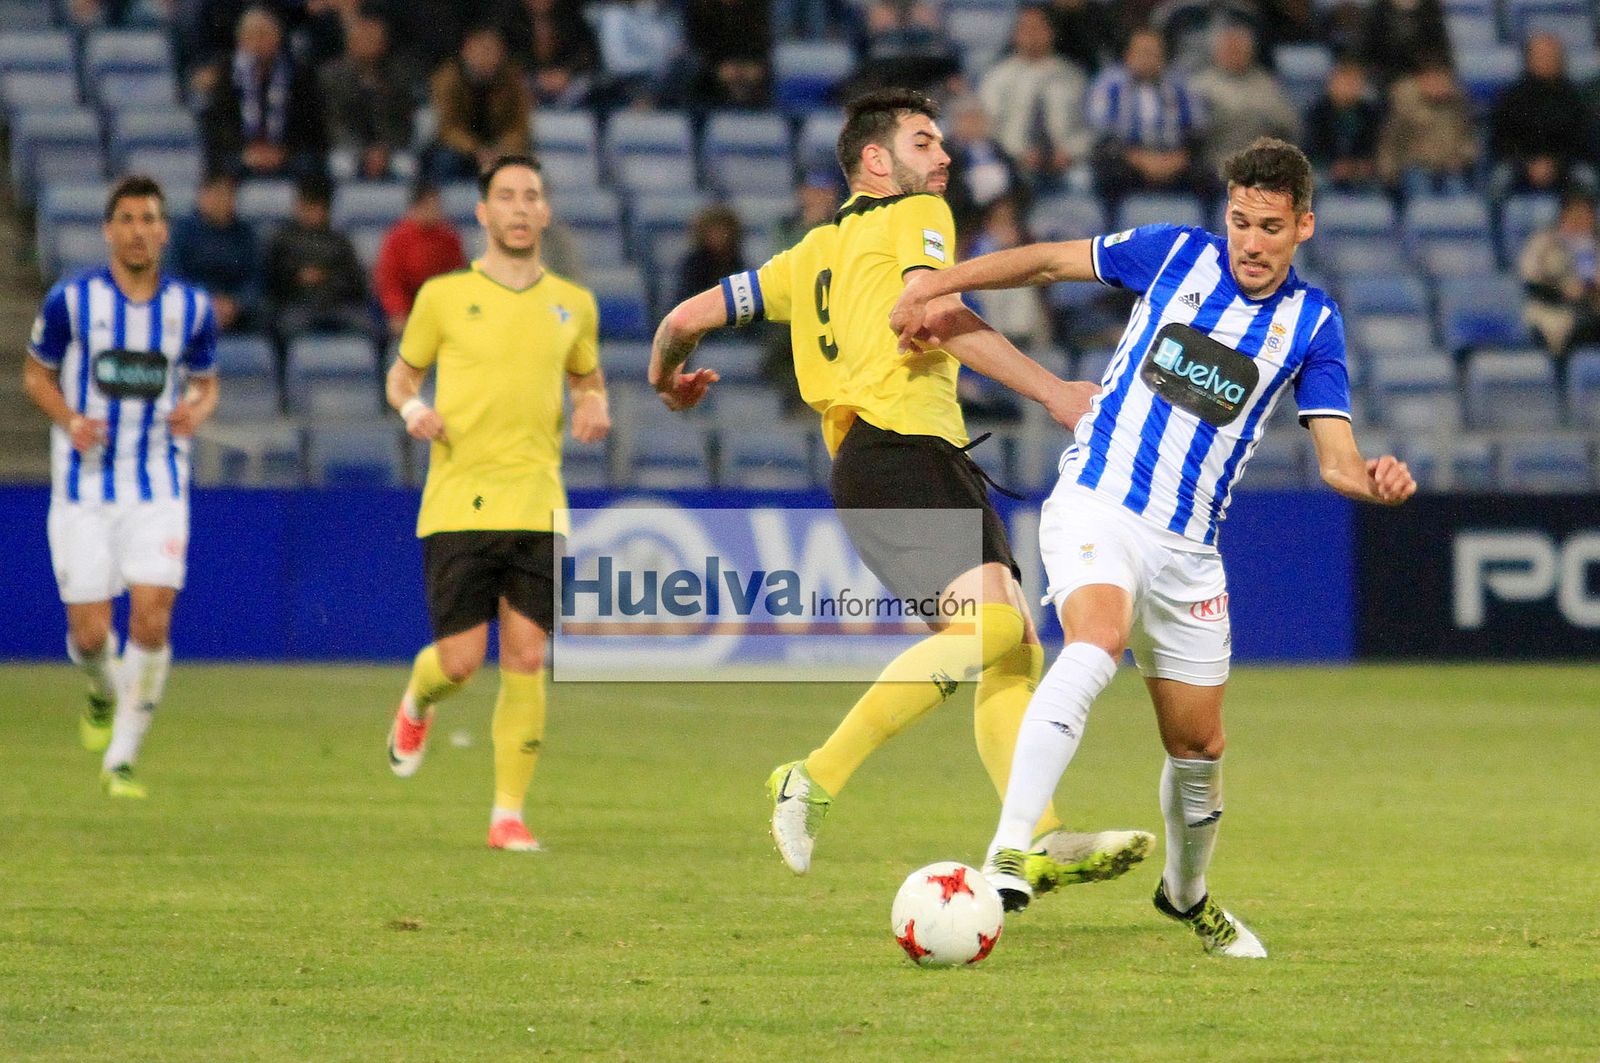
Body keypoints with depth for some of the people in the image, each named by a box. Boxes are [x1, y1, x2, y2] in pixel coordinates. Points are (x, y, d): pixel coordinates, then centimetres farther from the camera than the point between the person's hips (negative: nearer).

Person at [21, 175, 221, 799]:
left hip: (159, 488, 1)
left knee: (152, 624, -13)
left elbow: (206, 383, 15)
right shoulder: (71, 300, -5)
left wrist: (196, 411, -9)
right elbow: (36, 374, 7)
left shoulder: (192, 308, 1)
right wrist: (70, 420, -12)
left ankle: (122, 757, 1)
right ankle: (105, 692, 36)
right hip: (84, 488, -1)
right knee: (89, 635, -2)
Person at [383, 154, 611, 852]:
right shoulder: (444, 296, 3)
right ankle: (416, 706, 31)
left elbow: (588, 380, 25)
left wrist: (595, 408, 1)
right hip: (458, 502, -2)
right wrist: (412, 409, -9)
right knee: (461, 660, -6)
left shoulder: (572, 304, 10)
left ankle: (508, 814, 3)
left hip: (538, 505, 2)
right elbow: (402, 375, 14)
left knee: (526, 659, -5)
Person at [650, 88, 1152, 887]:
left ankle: (1037, 840, -14)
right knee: (992, 622, -24)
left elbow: (690, 317, 27)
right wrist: (1051, 391, -19)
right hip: (900, 452, -9)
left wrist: (668, 377, 49)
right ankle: (818, 778, -20)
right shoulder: (916, 215, 7)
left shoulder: (814, 253, 28)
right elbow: (941, 315, -13)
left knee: (1013, 650, 0)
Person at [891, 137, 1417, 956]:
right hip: (1096, 505, -3)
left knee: (1198, 747, 9)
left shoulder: (1312, 322, 3)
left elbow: (1335, 457, -2)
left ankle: (1186, 890, 39)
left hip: (1188, 548, 3)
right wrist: (936, 282, 3)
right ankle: (1008, 857, -41)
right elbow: (1050, 261, 12)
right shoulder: (1177, 255, 1)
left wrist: (1372, 481, -24)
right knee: (1095, 643, -33)